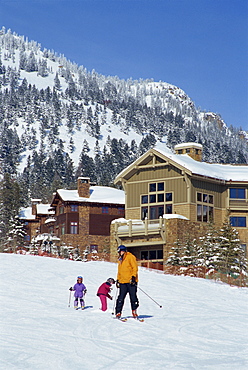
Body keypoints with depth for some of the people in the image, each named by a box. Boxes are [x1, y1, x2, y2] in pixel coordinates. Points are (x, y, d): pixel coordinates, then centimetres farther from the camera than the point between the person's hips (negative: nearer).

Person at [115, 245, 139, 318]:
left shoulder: (130, 257, -1)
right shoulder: (120, 260, 22)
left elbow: (135, 267, -8)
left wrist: (133, 277, -17)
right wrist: (118, 280, 21)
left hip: (131, 281, -6)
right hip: (122, 282, 6)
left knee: (133, 297, -4)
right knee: (121, 298, 0)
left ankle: (134, 312, 2)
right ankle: (118, 313, 2)